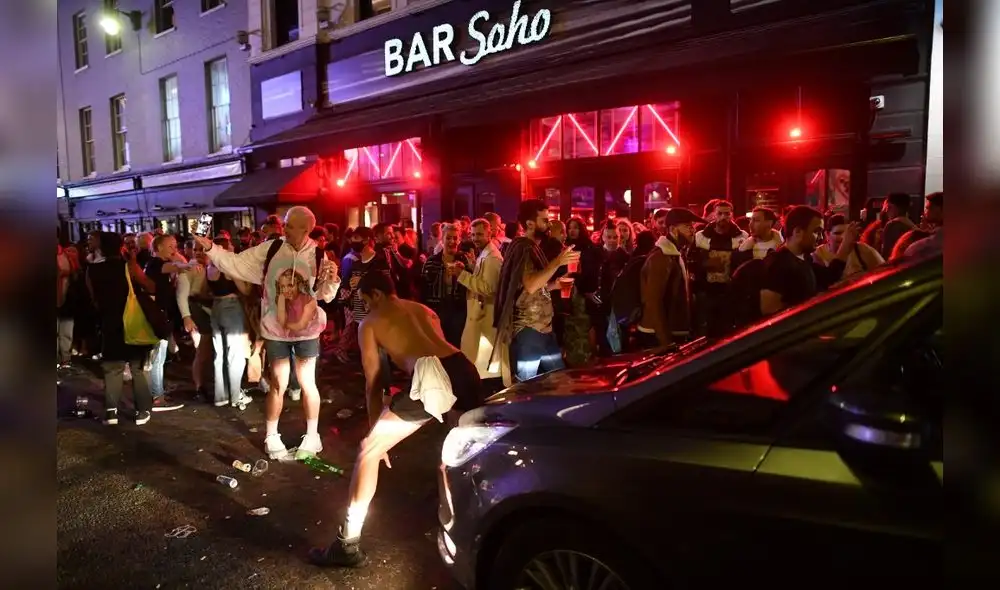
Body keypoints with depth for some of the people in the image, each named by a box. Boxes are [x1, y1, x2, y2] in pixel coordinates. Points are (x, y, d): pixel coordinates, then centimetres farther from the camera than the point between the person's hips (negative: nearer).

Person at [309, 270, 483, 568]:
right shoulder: (424, 309, 32)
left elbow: (374, 384, 19)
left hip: (431, 378, -5)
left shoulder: (370, 322, 19)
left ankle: (348, 543, 12)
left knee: (368, 451, 10)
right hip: (463, 369, 6)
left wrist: (375, 429, 29)